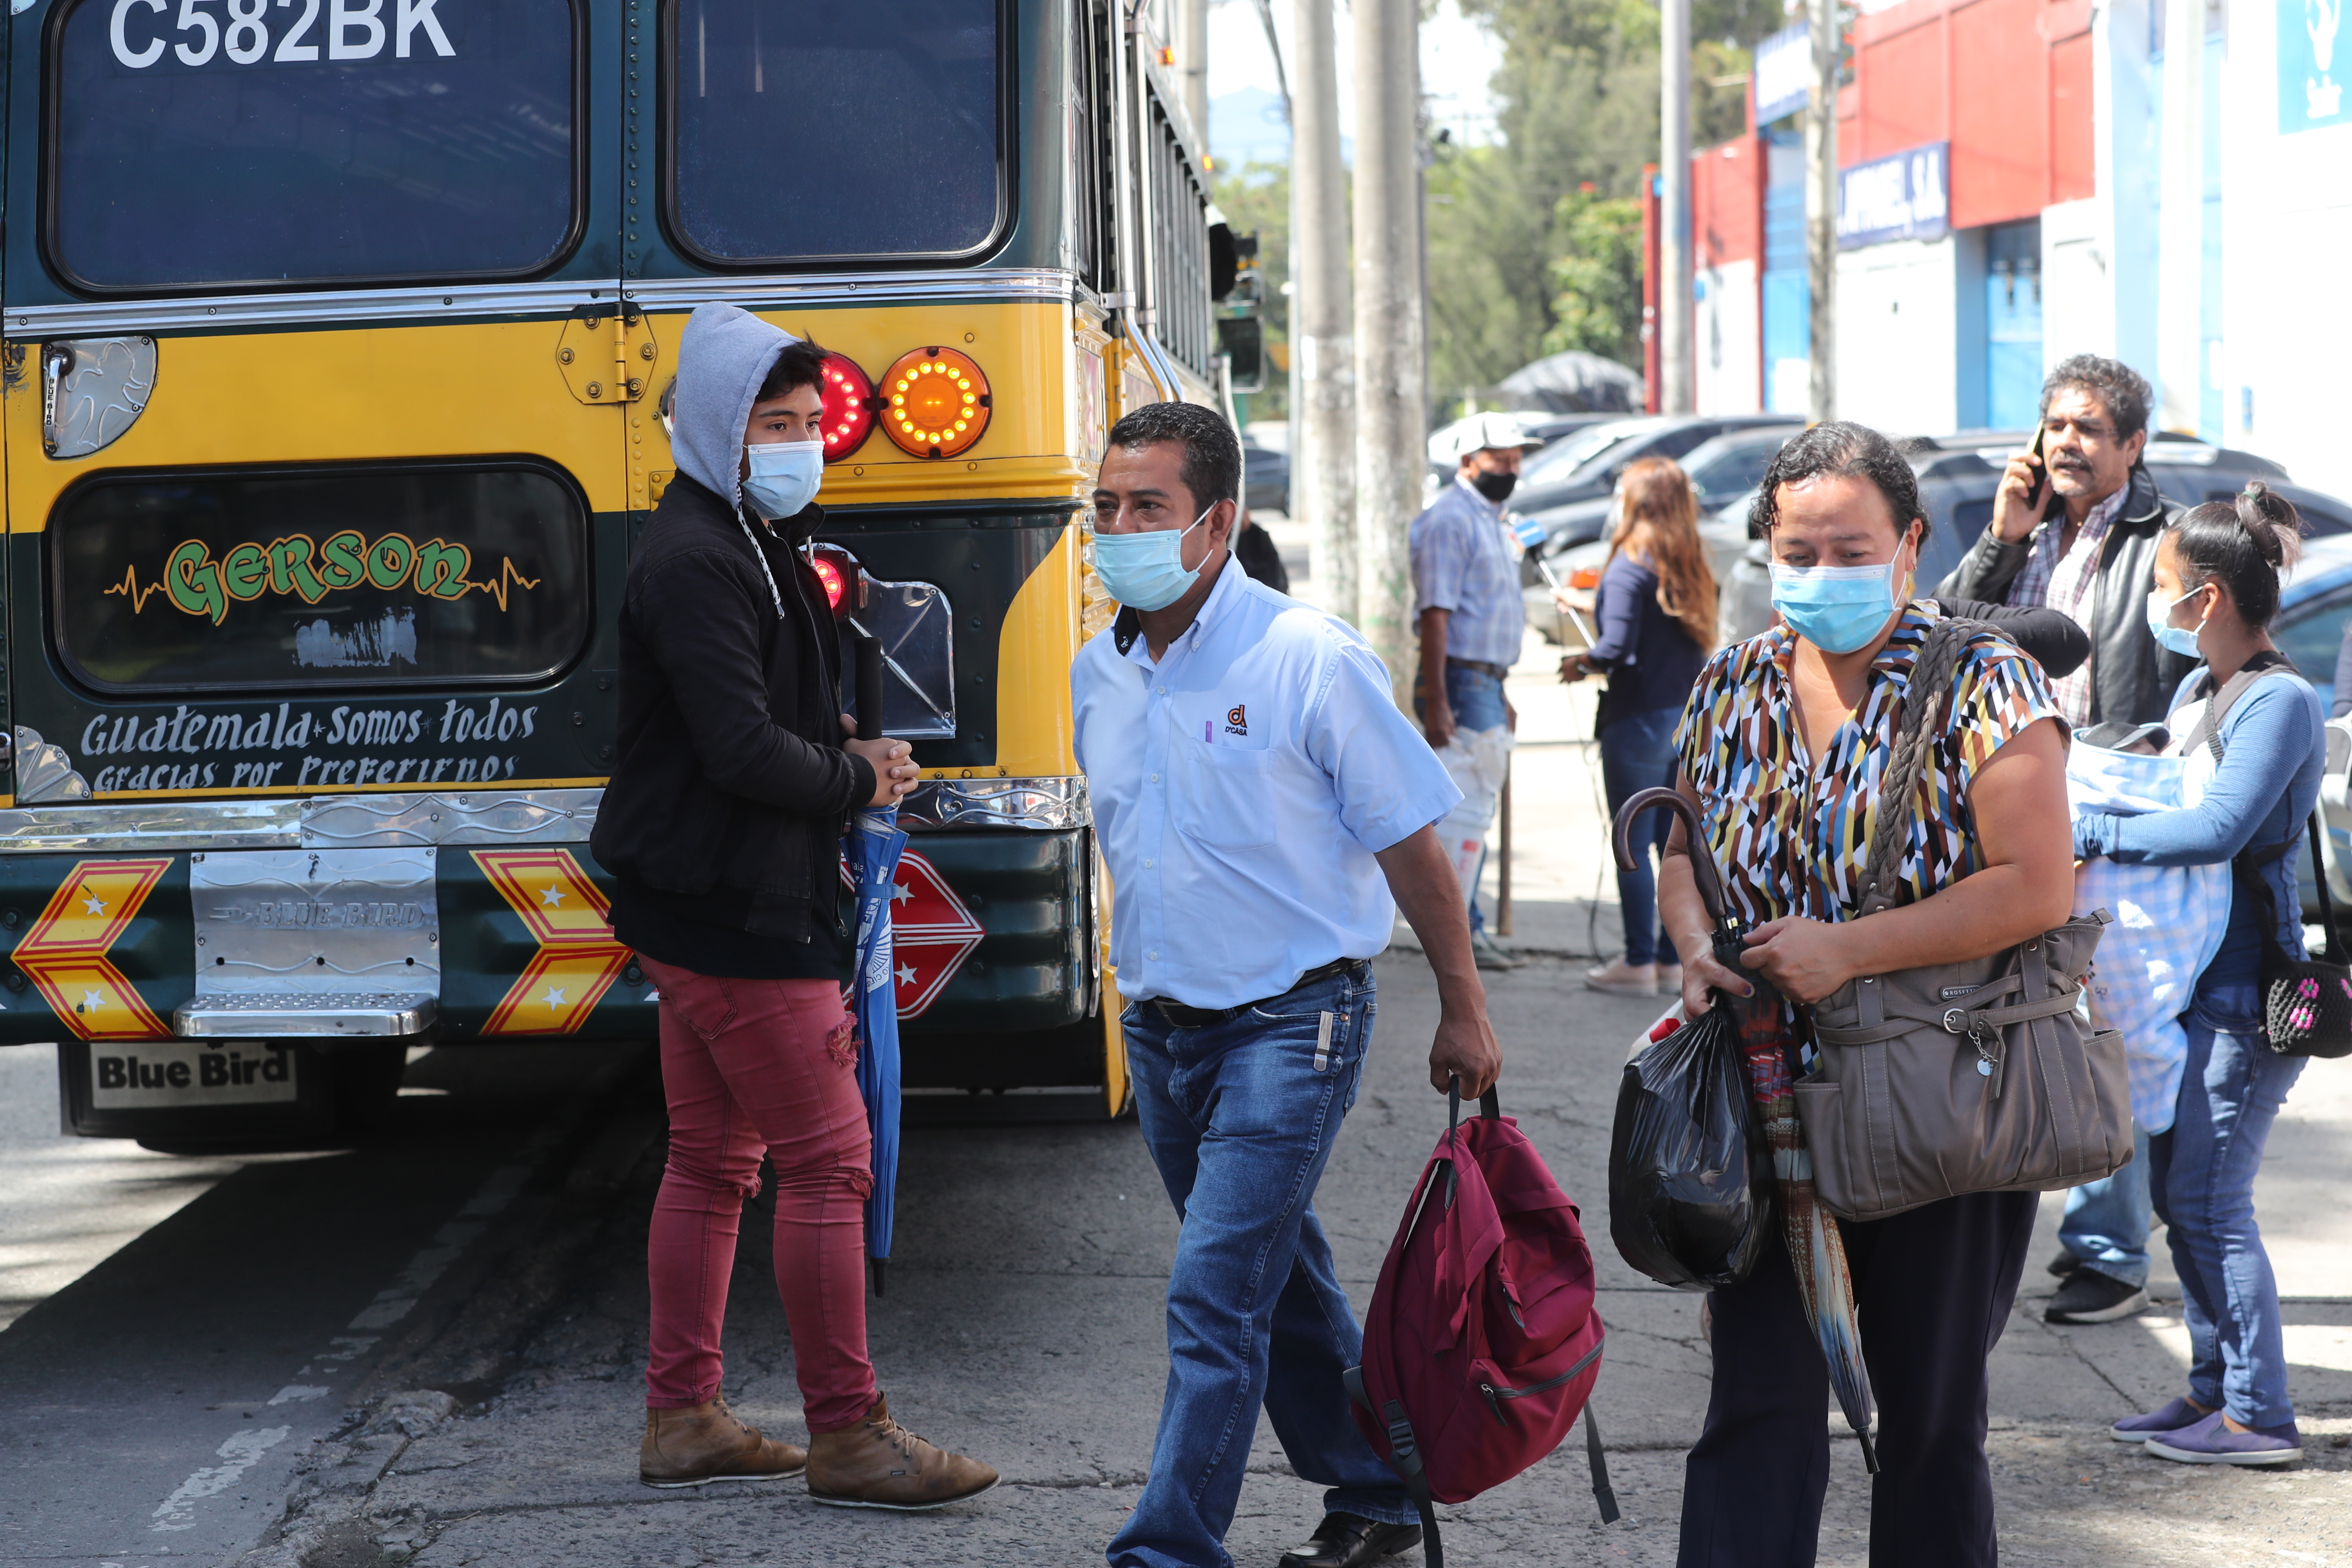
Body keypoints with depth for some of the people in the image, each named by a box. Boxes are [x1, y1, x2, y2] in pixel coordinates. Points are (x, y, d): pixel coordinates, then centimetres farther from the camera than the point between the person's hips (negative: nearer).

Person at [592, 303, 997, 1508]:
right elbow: (743, 751, -24)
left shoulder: (752, 542, 15)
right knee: (827, 1162, -6)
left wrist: (849, 757, 3)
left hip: (695, 906, 11)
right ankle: (847, 1438, -1)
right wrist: (856, 780, -8)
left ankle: (681, 1419, 20)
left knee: (710, 1160, 14)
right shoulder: (696, 561, -18)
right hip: (738, 913, -11)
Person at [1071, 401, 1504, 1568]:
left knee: (1215, 1302, -12)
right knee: (1279, 1279, 18)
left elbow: (1411, 845, -9)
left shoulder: (1309, 660, -15)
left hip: (1288, 1023, -7)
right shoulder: (1097, 674, 4)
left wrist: (1463, 1013, -5)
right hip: (1160, 1025, 7)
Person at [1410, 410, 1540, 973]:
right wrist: (1436, 704, -24)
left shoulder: (1490, 520, 19)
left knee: (1474, 810, 13)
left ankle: (1463, 929, 18)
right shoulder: (1450, 520, -12)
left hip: (1486, 683, 10)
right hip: (1460, 681, -10)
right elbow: (1436, 614, -19)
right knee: (1466, 810, -10)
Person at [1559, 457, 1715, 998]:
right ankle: (1672, 961, 16)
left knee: (1633, 846, 0)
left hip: (1638, 720, -7)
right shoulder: (1690, 567, 9)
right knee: (1679, 846, 11)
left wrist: (1580, 663, 0)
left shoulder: (1630, 565, -13)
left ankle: (1639, 963, 2)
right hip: (1688, 718, 7)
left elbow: (1617, 648, -21)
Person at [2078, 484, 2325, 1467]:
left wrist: (2090, 833, -21)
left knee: (2209, 1199, -8)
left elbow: (2219, 829, -25)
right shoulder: (2196, 691, 12)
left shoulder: (2281, 702, -15)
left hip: (2246, 991, -9)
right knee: (2178, 1192, 13)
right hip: (2193, 981, 9)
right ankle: (2214, 1388, 21)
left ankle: (2259, 1416, -3)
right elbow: (2162, 796, 24)